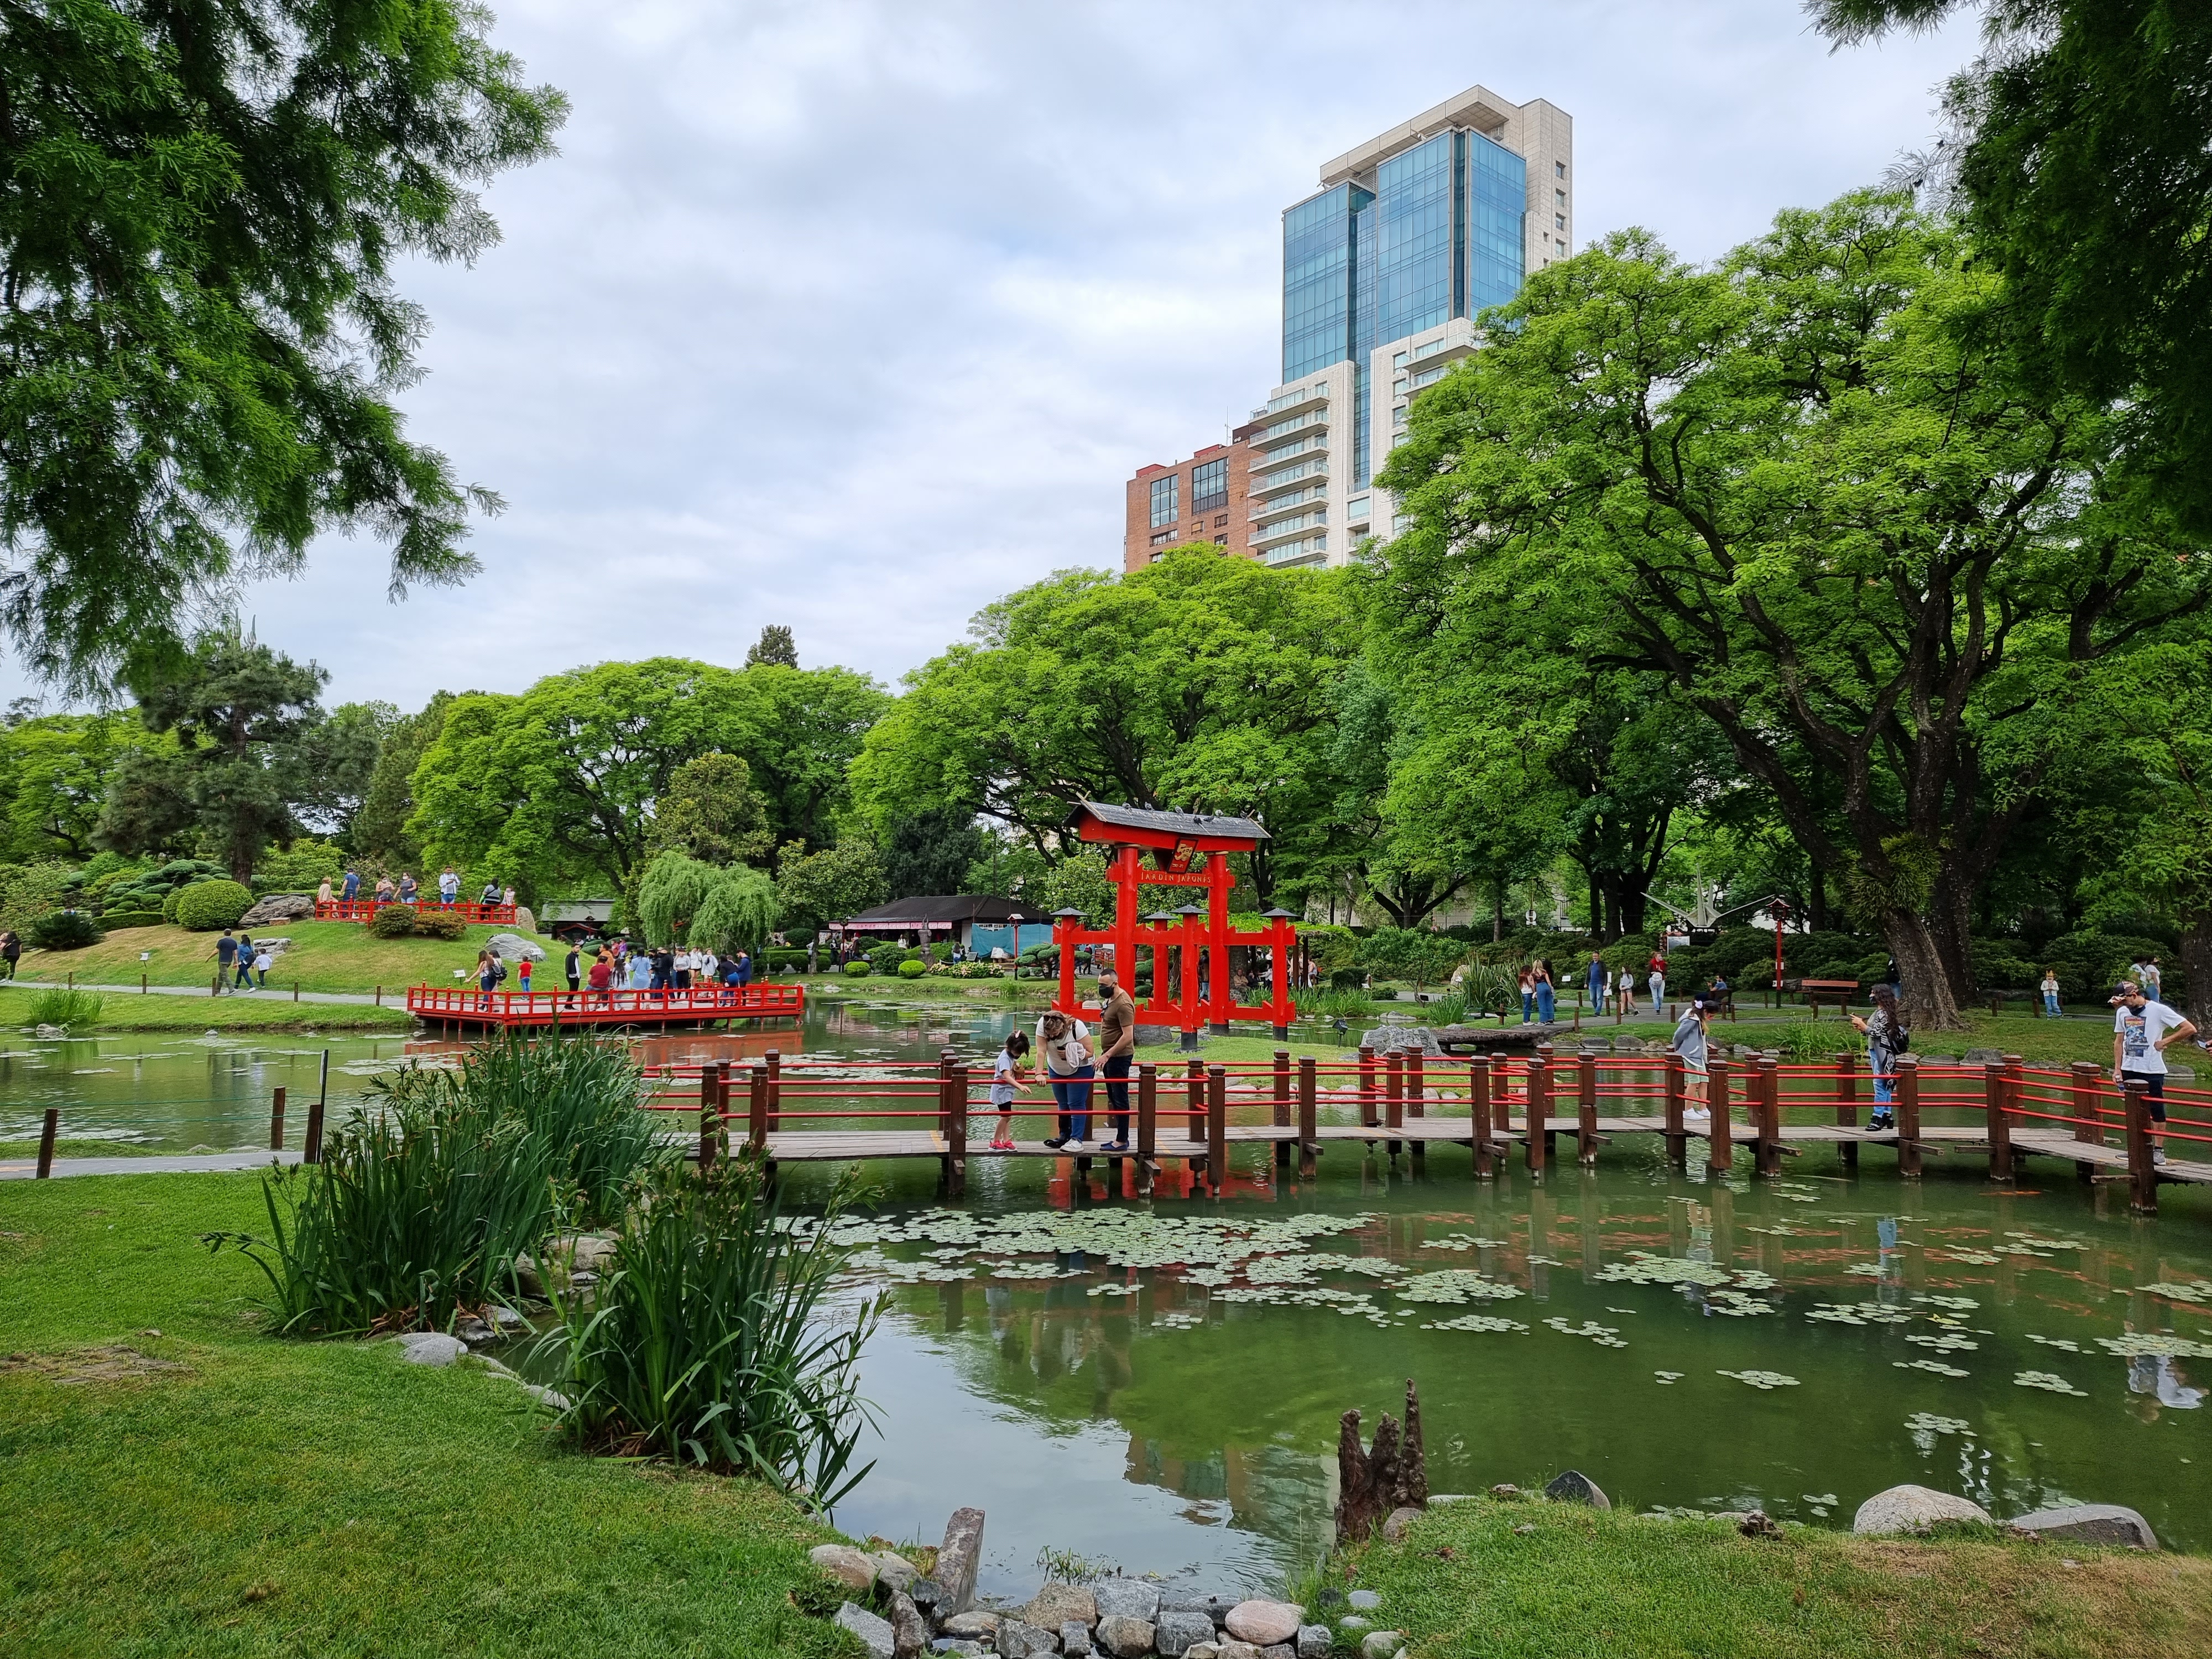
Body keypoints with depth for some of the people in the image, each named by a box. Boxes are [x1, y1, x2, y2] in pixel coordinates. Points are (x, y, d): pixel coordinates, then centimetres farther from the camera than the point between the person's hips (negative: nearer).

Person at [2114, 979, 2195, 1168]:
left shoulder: (2159, 1010, -9)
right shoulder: (2122, 1012, 7)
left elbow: (2190, 1029, -10)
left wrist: (2165, 1041, -11)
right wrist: (2117, 1068, 8)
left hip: (2152, 1070, -5)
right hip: (2129, 1069, 5)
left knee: (2157, 1110, 0)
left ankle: (2159, 1149, 8)